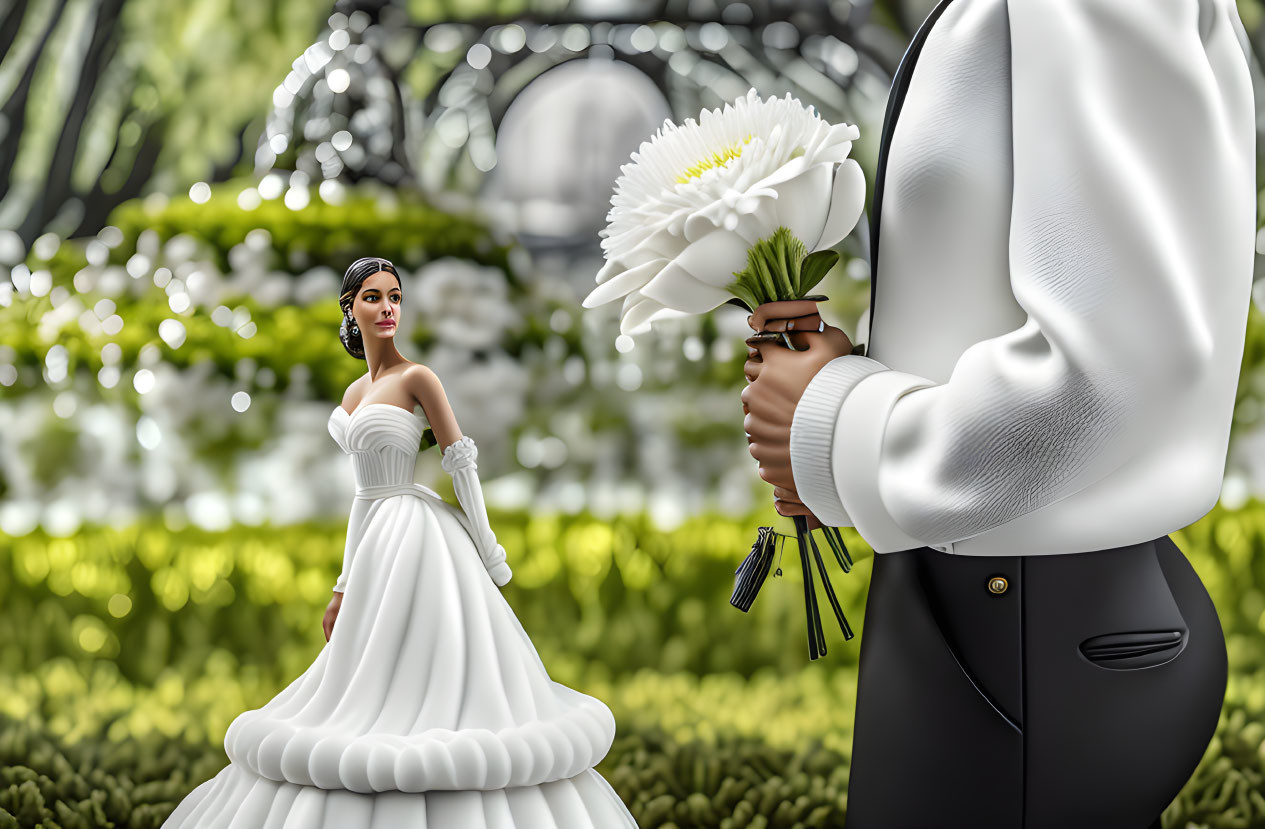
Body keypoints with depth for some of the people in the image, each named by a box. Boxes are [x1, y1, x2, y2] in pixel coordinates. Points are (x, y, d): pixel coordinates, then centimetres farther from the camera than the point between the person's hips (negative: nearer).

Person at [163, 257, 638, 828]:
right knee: (373, 692, 10)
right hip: (376, 545, 8)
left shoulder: (416, 378, -7)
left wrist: (488, 562, -11)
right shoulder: (355, 392, 14)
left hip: (419, 538, -8)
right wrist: (344, 588, 17)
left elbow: (462, 467, -8)